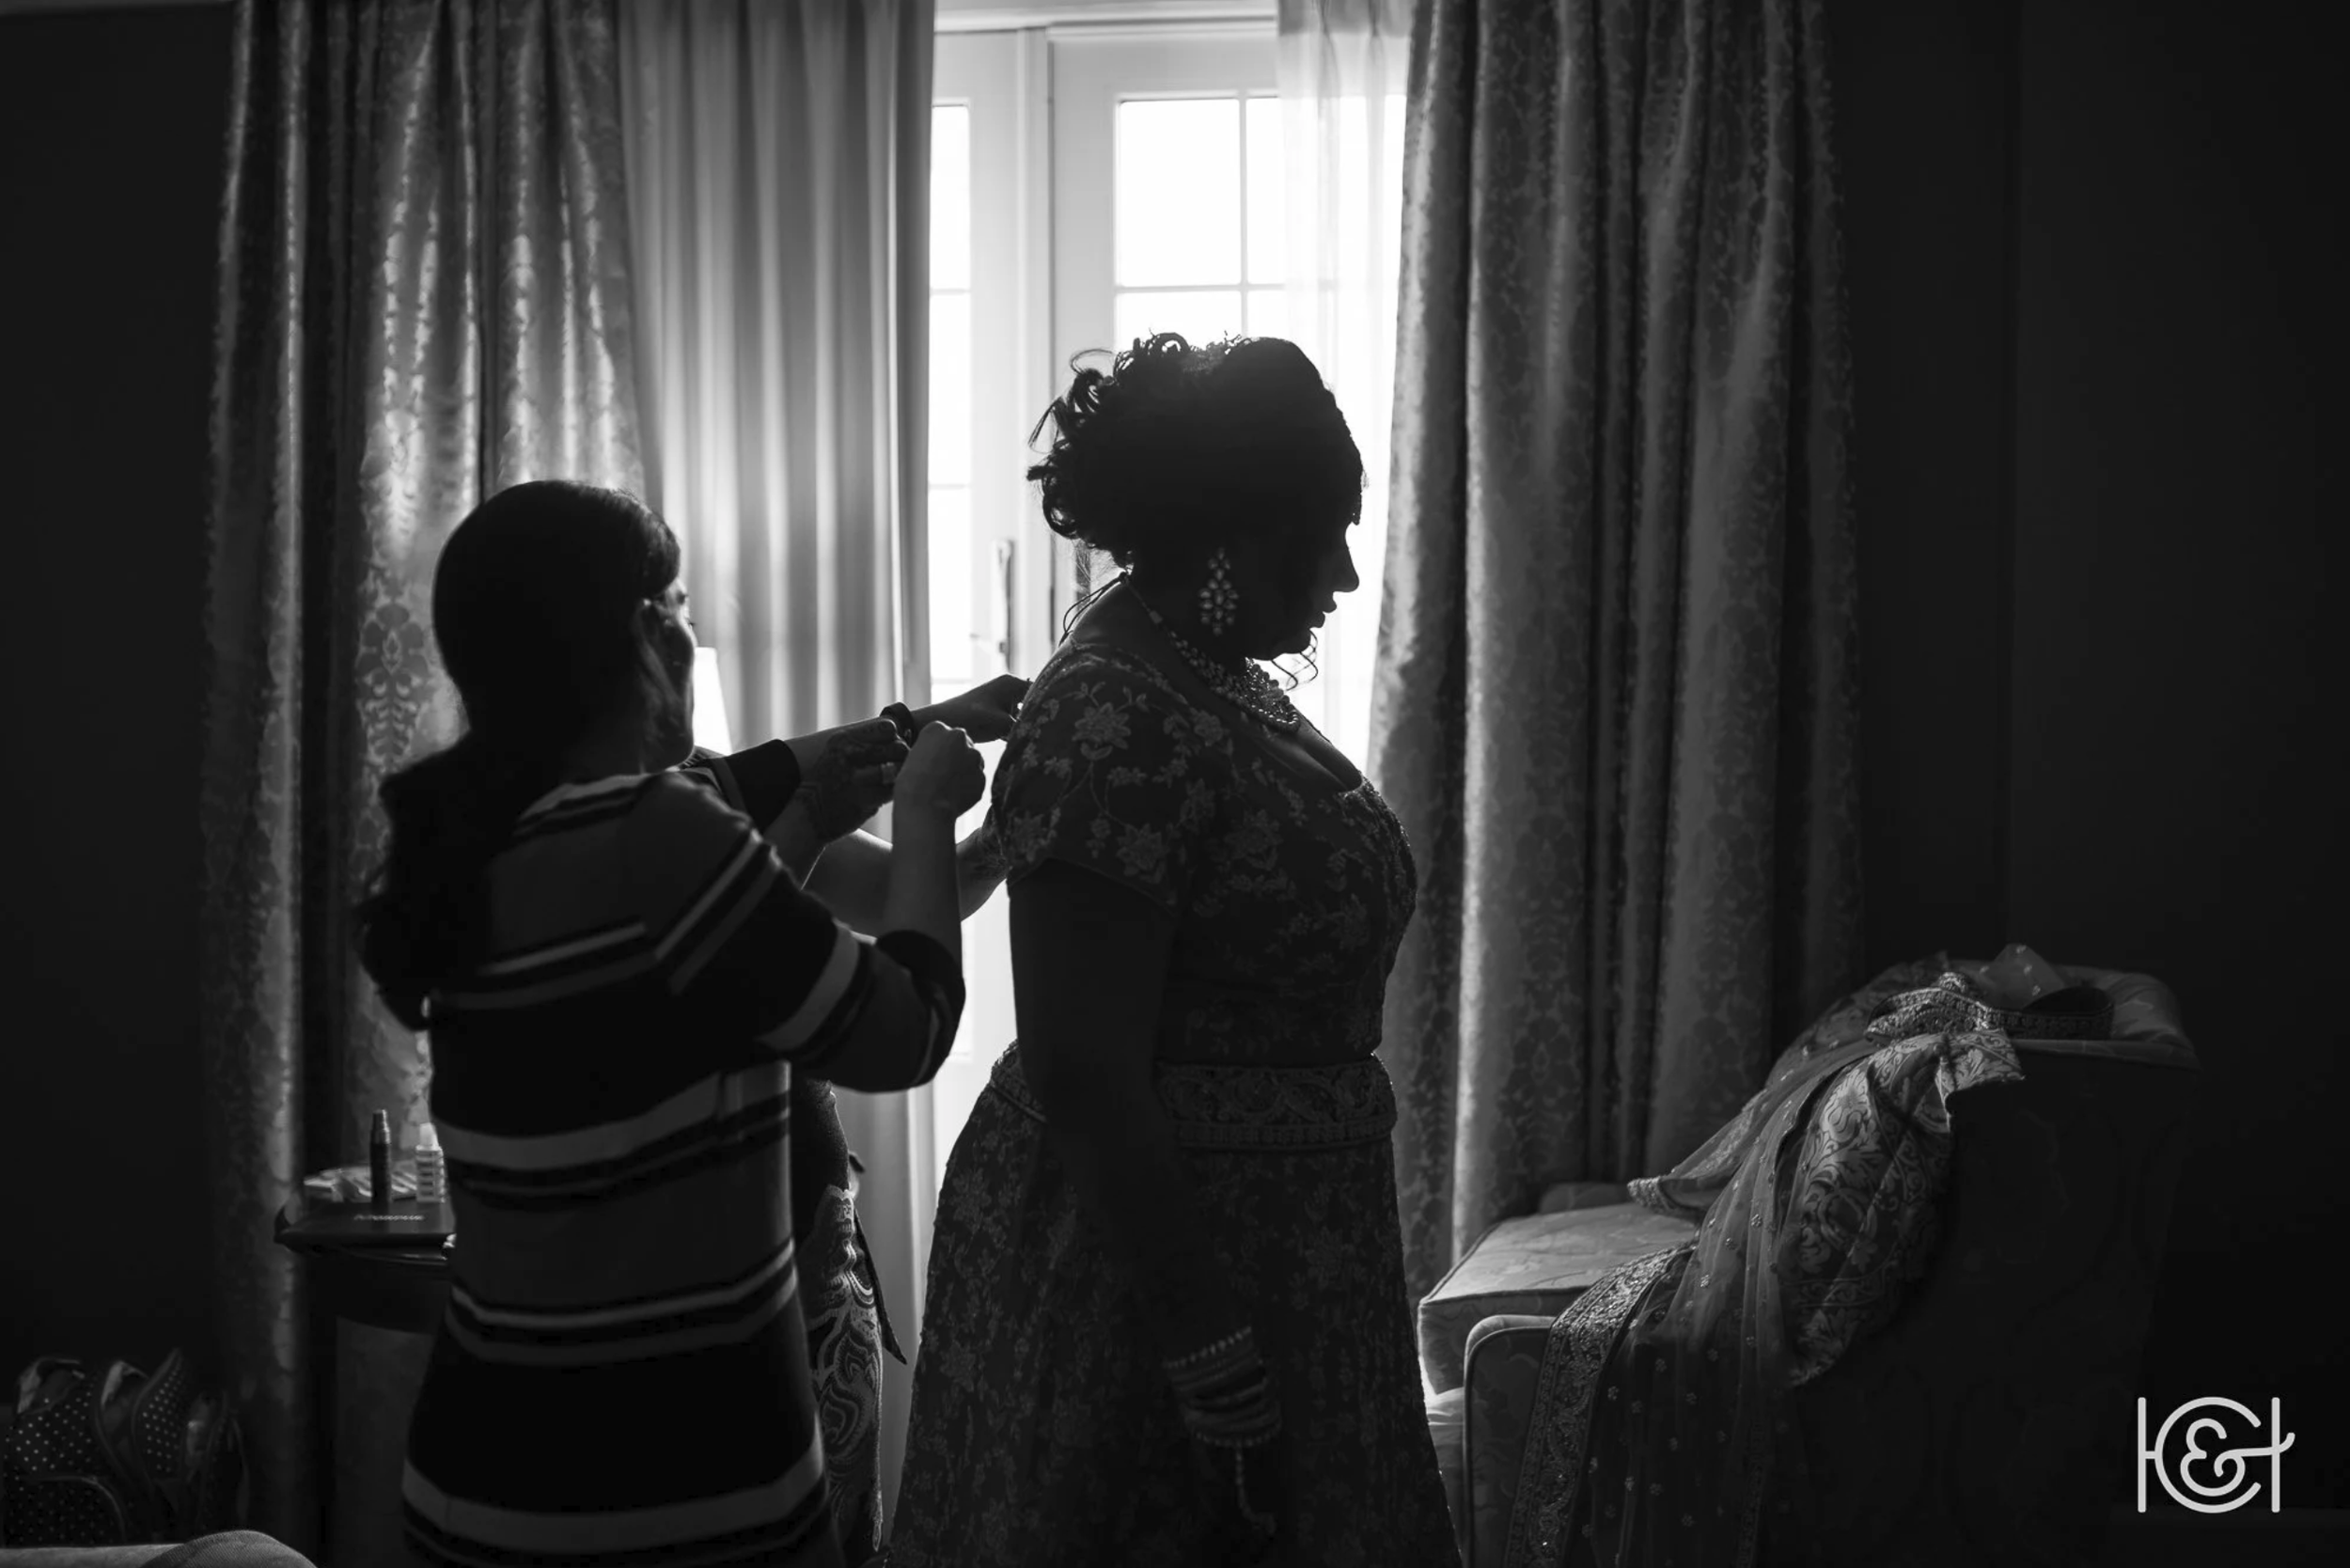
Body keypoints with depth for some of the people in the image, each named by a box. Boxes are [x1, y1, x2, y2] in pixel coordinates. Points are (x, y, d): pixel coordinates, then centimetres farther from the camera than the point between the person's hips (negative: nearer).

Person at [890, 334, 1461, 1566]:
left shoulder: (1217, 680, 7)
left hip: (1266, 1242, 9)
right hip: (1145, 1249, -9)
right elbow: (1083, 1077, -25)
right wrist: (1213, 1355, -24)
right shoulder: (1118, 725, -22)